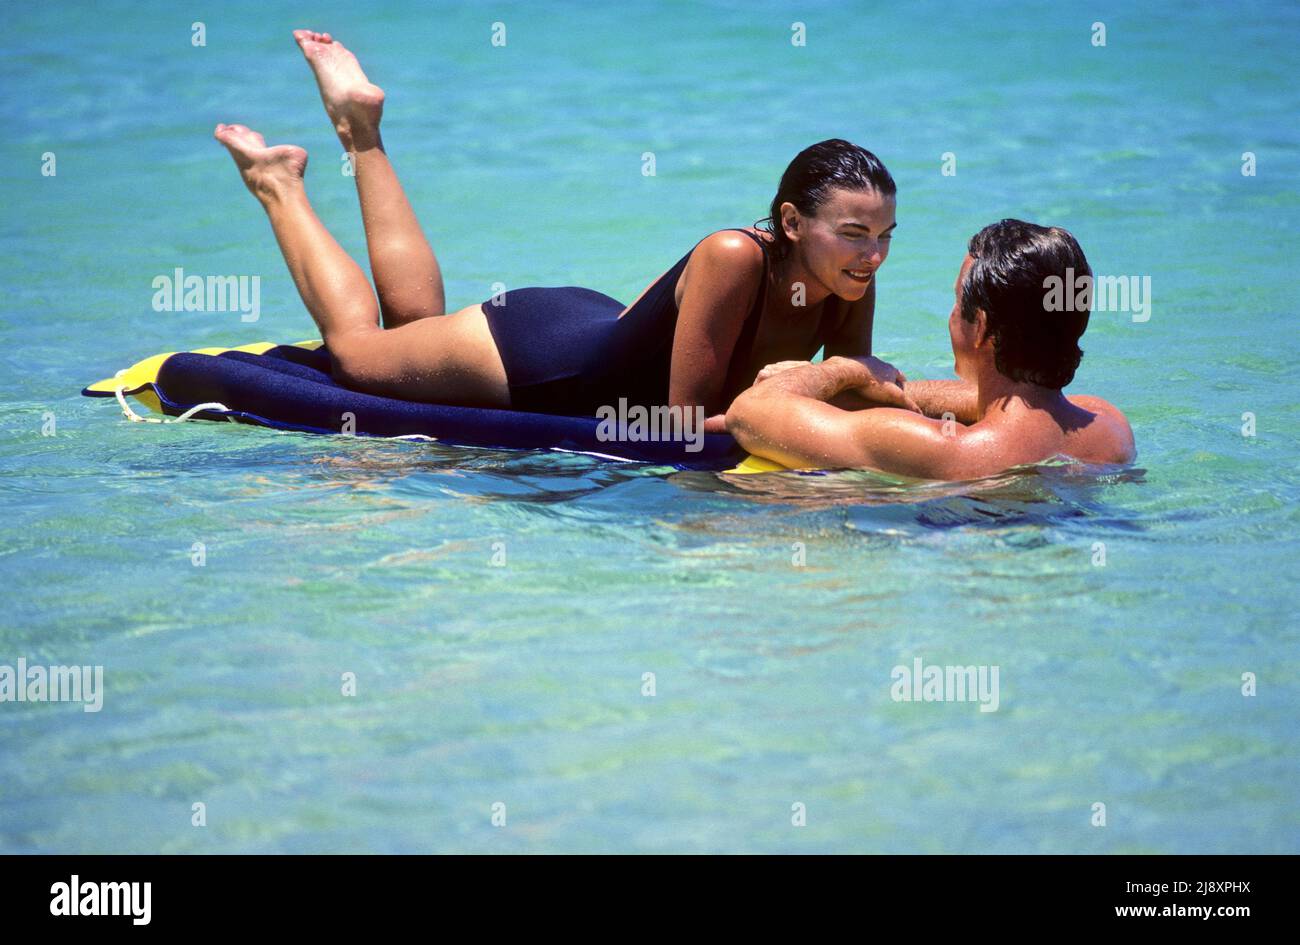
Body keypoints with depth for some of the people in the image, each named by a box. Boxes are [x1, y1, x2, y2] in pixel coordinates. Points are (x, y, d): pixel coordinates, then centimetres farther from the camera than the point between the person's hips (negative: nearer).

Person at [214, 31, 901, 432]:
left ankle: (363, 130, 44)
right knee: (354, 345, 19)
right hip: (535, 357, -7)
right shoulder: (733, 258, -38)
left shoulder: (852, 283, -19)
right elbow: (686, 421, -37)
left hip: (602, 332, 7)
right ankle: (278, 184, 37)